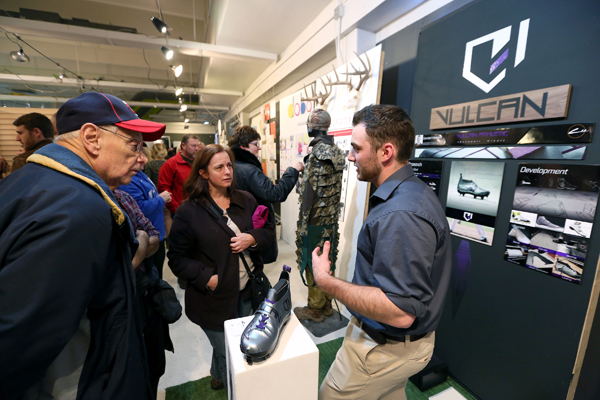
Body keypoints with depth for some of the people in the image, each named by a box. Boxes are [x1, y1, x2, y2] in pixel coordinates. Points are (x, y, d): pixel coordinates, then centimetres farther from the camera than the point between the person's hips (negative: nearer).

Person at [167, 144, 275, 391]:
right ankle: (221, 379, 49)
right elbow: (177, 258, -8)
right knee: (226, 352, 14)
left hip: (249, 292, 5)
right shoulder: (188, 212, -12)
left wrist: (253, 238, -15)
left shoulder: (246, 201, 0)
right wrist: (208, 278, -18)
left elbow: (269, 230, 5)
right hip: (215, 297, -4)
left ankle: (218, 376, 56)